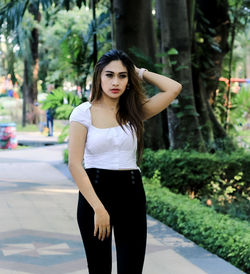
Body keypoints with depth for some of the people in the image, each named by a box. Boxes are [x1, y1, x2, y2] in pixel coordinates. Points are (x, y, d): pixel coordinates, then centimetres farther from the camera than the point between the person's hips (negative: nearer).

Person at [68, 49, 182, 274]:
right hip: (94, 190, -2)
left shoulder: (134, 112, 6)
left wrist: (141, 73, 5)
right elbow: (74, 164, -10)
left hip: (131, 193, 2)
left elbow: (174, 88, -4)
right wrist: (98, 208, -16)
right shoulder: (84, 113, -3)